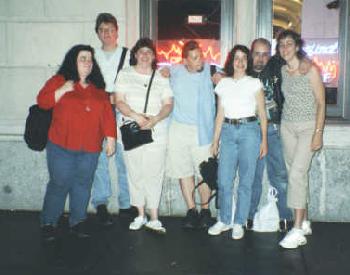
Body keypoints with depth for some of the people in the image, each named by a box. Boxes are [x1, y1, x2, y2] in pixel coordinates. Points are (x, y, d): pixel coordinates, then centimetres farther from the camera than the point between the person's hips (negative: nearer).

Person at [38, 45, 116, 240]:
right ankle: (49, 223, 13)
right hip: (62, 146, -3)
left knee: (83, 184, 8)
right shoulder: (59, 81, 4)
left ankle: (78, 221, 21)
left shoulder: (98, 87, 14)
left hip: (90, 148, 4)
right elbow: (42, 101, -5)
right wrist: (62, 90, -17)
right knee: (60, 184, -2)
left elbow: (107, 114, 9)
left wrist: (110, 138, 1)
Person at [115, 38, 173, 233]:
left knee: (154, 175, -3)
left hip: (157, 133, 0)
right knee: (135, 174, 5)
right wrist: (135, 116, -17)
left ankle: (154, 218, 4)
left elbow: (168, 104, 3)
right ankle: (141, 215, 17)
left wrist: (156, 119, -16)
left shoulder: (161, 77, 8)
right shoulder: (125, 74, 8)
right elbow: (119, 102, 0)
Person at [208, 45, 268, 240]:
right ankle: (224, 221, 17)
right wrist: (215, 140, 11)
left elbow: (262, 114, 2)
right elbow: (220, 114, 13)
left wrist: (264, 140, -4)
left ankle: (239, 223, 13)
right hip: (228, 132, 3)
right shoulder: (223, 84, 11)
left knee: (245, 181, 2)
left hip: (249, 131, -2)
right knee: (224, 180, 2)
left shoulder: (254, 83, 3)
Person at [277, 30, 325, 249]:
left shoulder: (311, 69, -8)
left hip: (308, 126, -5)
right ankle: (305, 222, 19)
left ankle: (298, 230, -12)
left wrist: (318, 133, -14)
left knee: (296, 174, -15)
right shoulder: (282, 71, 8)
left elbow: (321, 103, -8)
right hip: (287, 126, 5)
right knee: (298, 174, 8)